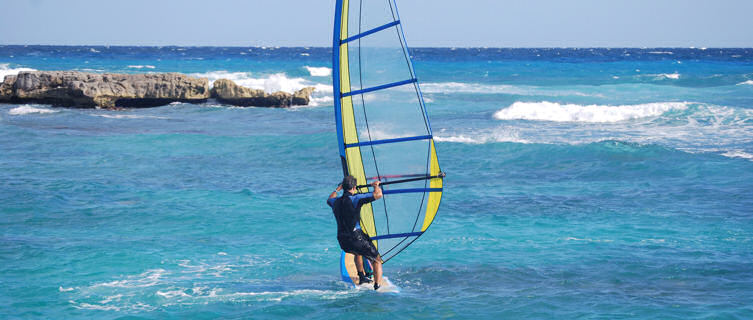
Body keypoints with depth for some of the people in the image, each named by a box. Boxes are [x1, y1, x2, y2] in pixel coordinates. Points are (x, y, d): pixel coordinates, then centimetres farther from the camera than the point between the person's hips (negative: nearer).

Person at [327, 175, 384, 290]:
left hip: (343, 242, 6)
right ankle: (378, 285, -6)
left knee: (358, 252, 39)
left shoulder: (336, 202, 8)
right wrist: (376, 185, 4)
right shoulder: (356, 199, -12)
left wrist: (337, 189, 52)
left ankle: (362, 277, 42)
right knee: (377, 260, 9)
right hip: (357, 239, -6)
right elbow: (378, 194, -17)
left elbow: (330, 199, 36)